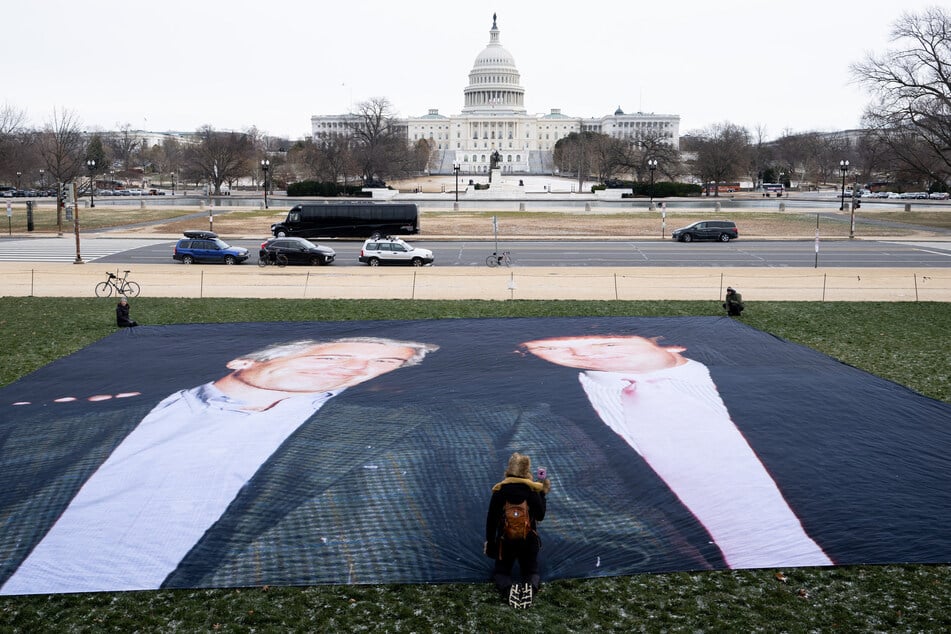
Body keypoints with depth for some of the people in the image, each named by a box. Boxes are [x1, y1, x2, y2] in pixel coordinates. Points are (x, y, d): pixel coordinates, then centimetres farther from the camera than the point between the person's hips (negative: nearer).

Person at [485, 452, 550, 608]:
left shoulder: (499, 490, -9)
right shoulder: (533, 490, -9)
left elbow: (491, 518, -4)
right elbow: (540, 516, -2)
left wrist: (489, 541, 8)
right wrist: (543, 494, 7)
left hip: (505, 540, 0)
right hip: (529, 540, 1)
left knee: (500, 571, 15)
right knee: (531, 571, 17)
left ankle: (508, 589, -20)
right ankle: (531, 587, -19)